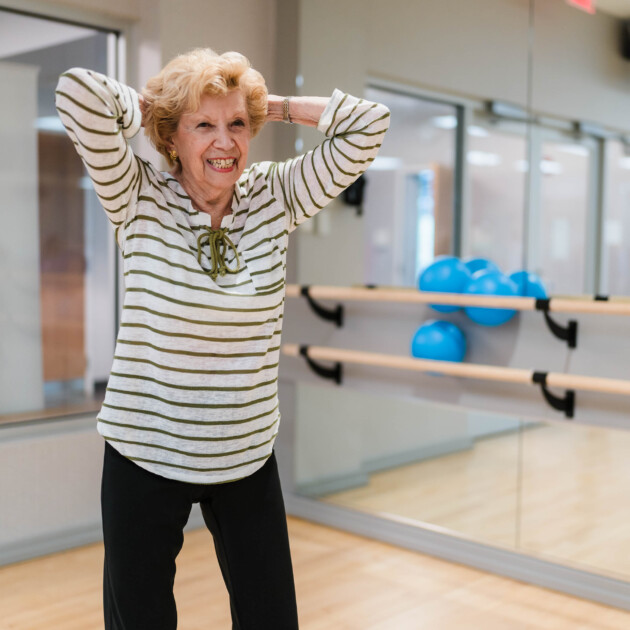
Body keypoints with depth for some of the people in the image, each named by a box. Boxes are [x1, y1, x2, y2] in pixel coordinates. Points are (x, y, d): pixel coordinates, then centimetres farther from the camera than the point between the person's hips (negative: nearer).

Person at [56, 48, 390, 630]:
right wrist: (150, 107, -6)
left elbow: (367, 123, -4)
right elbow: (79, 93, -21)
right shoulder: (139, 200, -8)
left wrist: (272, 106, -3)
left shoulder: (275, 199, -1)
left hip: (248, 457, 3)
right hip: (146, 456, -2)